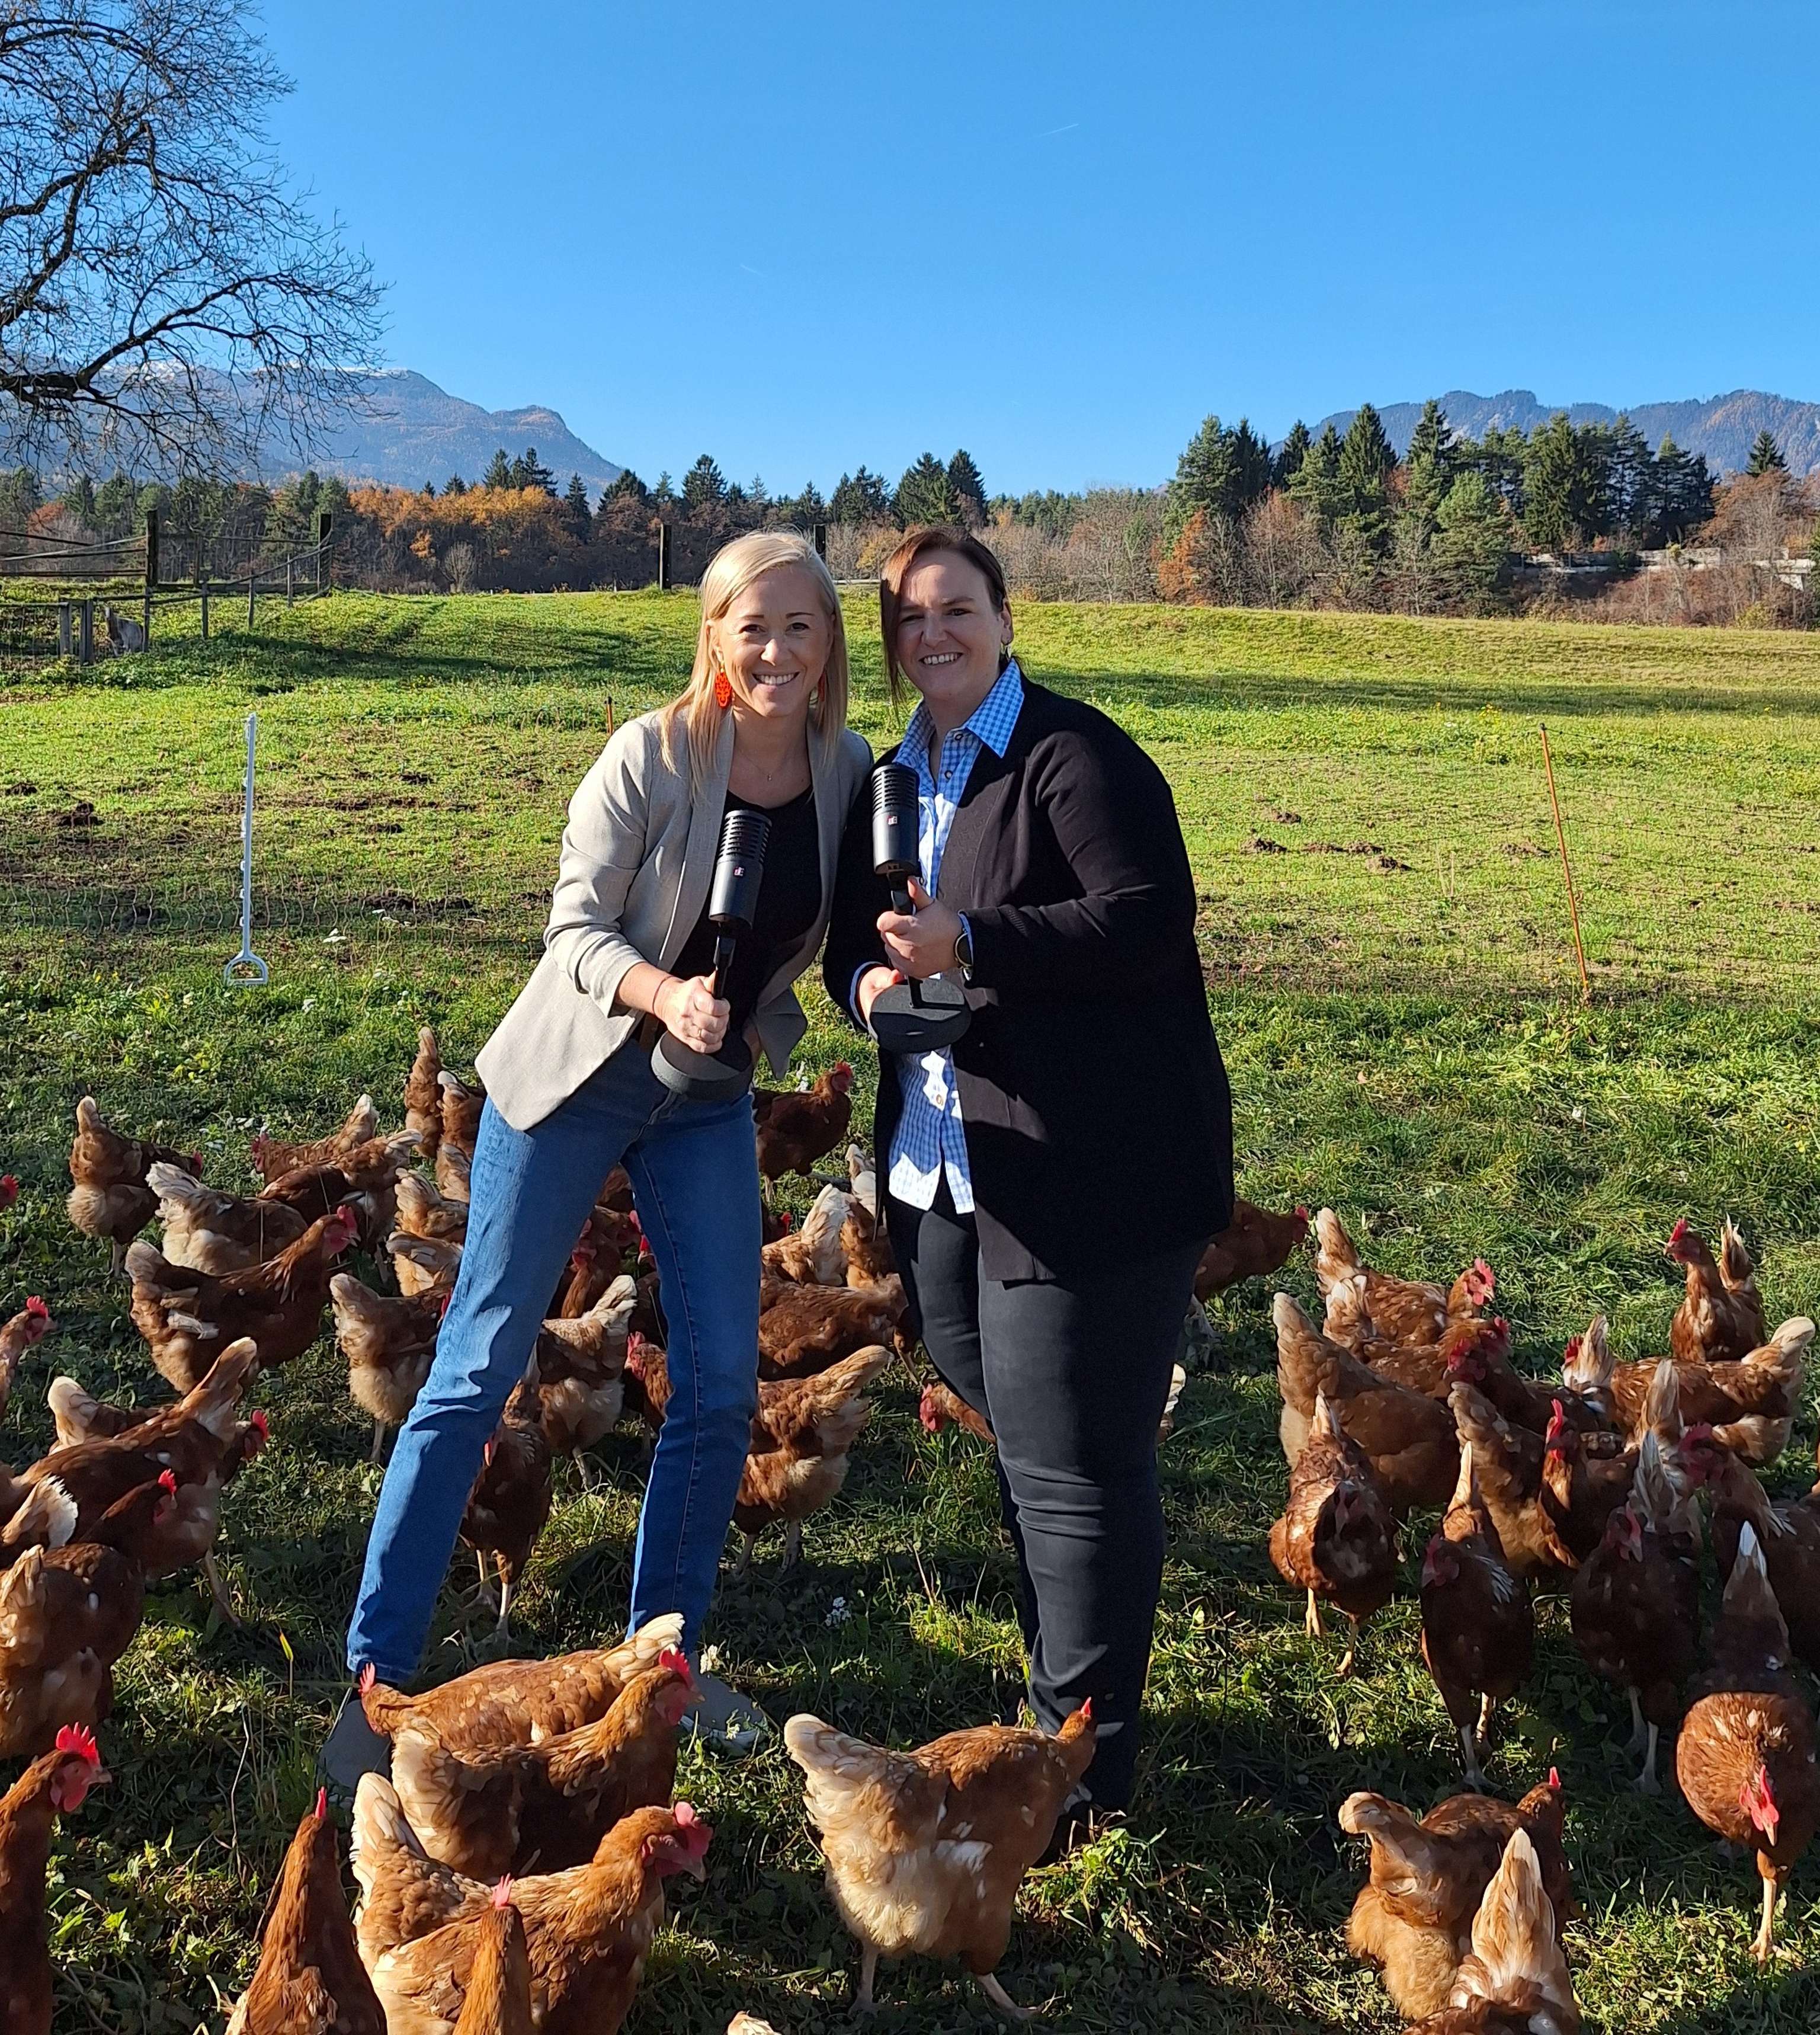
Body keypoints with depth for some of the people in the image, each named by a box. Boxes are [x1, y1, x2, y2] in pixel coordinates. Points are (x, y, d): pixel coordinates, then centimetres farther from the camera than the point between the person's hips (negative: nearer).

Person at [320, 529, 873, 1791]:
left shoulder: (849, 770, -5)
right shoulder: (651, 757, -18)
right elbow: (575, 928, -18)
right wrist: (659, 992, -36)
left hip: (710, 1096, 5)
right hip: (577, 1078, -4)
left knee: (723, 1385, 7)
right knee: (479, 1371, -1)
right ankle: (377, 1680, 9)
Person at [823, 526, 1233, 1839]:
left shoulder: (1075, 757, -10)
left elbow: (1150, 920, -20)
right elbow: (856, 938, 20)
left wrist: (971, 945, -26)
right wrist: (868, 976, -4)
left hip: (1096, 1171, -8)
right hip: (944, 1172, 8)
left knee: (1071, 1468, -3)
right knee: (1021, 1445, 18)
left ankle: (1084, 1765, 11)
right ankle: (1063, 1698, 35)